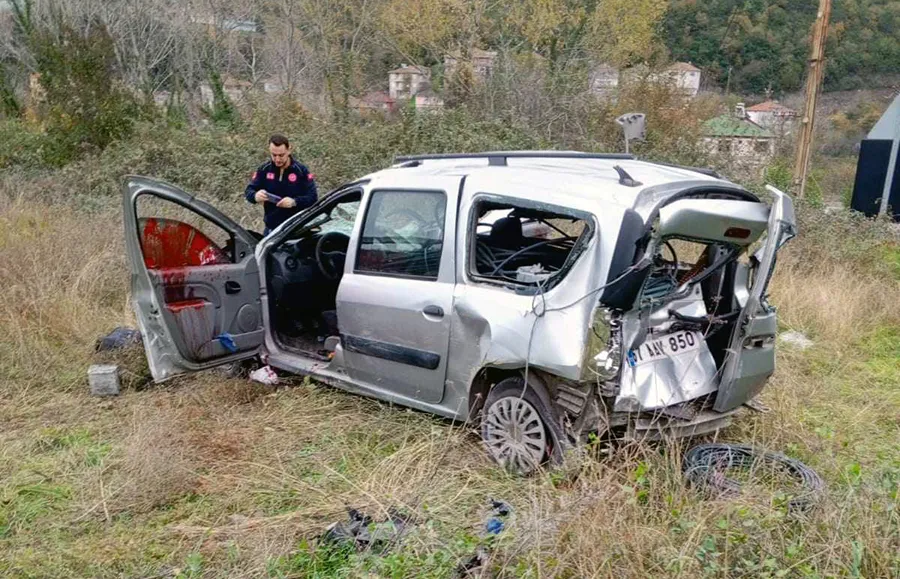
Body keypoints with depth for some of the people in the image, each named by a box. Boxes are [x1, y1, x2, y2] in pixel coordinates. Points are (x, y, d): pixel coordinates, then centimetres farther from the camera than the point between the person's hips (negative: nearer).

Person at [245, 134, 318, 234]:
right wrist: (255, 196, -23)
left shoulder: (301, 171, -5)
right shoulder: (264, 169, 3)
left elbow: (313, 197, -10)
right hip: (271, 229, 3)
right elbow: (249, 191, 4)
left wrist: (294, 202, -29)